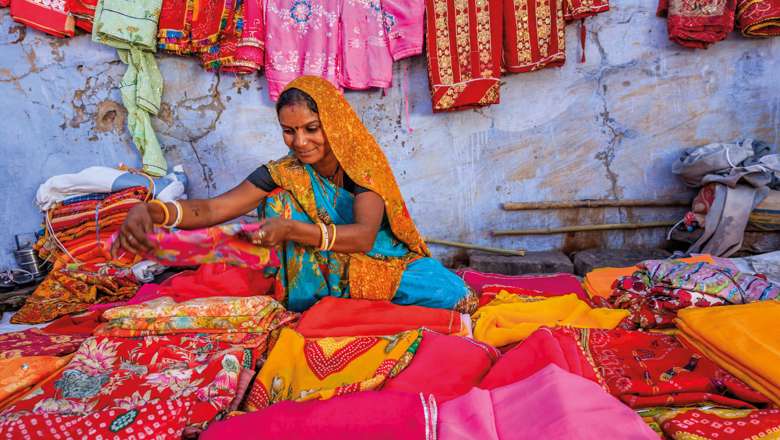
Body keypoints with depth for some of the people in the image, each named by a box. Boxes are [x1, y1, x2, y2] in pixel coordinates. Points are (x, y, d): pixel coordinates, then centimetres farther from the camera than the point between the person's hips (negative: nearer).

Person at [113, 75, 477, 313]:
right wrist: (151, 210, -36)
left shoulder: (362, 161, -14)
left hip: (377, 260, -1)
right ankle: (312, 305, -20)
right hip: (319, 276, 2)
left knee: (453, 295, -26)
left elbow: (363, 237, -28)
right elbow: (211, 209, -16)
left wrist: (290, 229, -44)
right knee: (280, 199, -23)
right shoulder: (283, 174, -8)